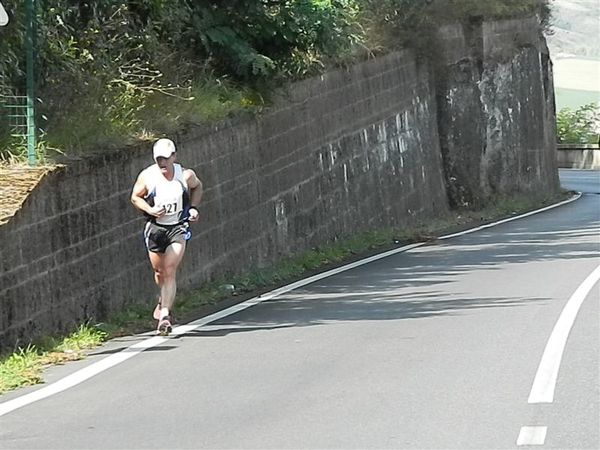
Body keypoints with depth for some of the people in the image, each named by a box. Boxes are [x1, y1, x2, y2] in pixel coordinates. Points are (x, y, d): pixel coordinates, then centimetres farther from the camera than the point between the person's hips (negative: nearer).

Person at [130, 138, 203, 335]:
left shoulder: (186, 175, -9)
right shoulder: (147, 176, -11)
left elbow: (197, 187, 14)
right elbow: (135, 197, 3)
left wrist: (193, 207, -1)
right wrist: (150, 210, -15)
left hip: (178, 228, -2)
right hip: (155, 228, 2)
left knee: (170, 272, -13)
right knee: (159, 271, 14)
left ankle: (164, 315, -15)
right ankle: (165, 300, 46)